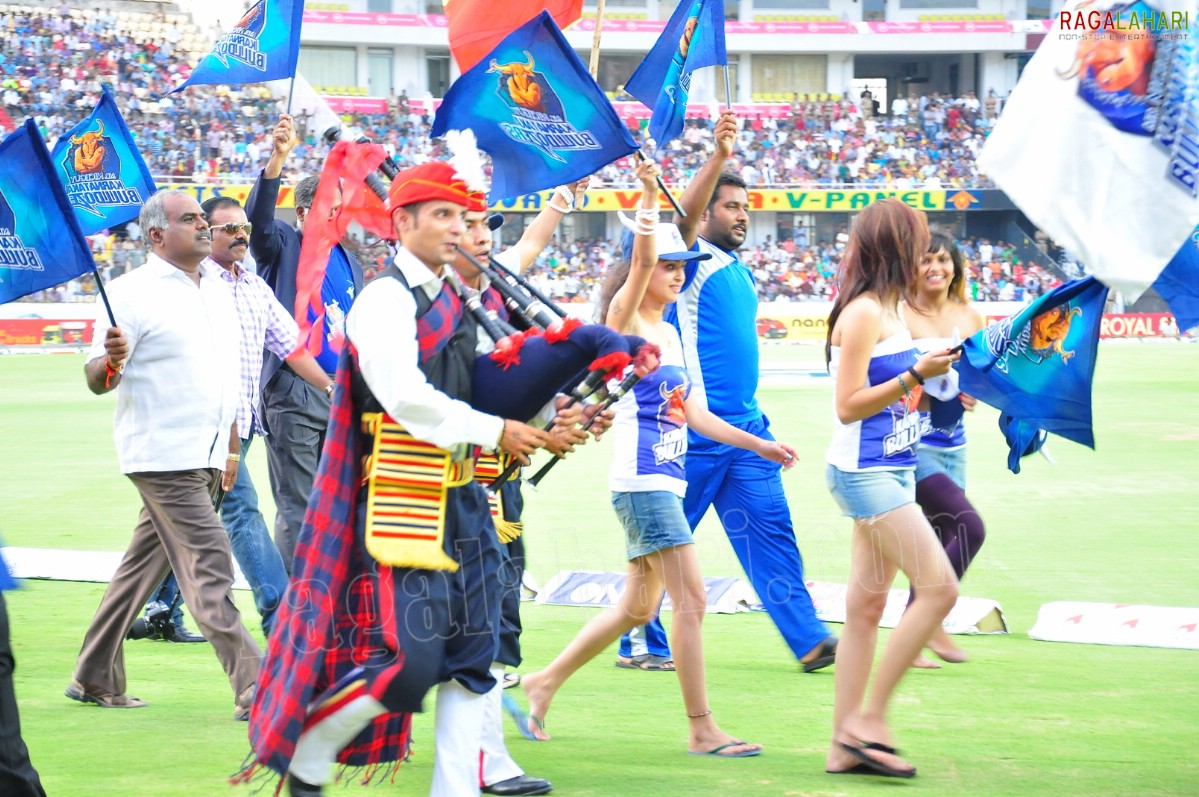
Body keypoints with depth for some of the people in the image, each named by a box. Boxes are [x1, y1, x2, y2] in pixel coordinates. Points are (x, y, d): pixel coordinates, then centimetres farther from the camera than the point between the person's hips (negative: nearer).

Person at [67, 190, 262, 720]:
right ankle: (254, 689, -15)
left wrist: (231, 445, 23)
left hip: (205, 458, 8)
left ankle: (95, 679, 22)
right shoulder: (133, 293, -8)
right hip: (161, 454, -8)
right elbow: (96, 379, -11)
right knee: (209, 567, -13)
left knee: (144, 565, 13)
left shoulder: (217, 290, 15)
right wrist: (111, 359, -33)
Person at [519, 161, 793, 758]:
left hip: (668, 480, 9)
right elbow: (640, 264, -25)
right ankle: (702, 731, -6)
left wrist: (757, 444, 23)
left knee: (638, 606, 14)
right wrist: (648, 193, -36)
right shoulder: (625, 320, -6)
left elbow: (692, 413, 22)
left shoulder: (670, 333, 18)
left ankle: (546, 682, 26)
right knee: (692, 601, -10)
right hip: (641, 479, -9)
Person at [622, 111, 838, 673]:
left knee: (771, 533, 2)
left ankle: (809, 641, -1)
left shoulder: (739, 270, 18)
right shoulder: (693, 261, -5)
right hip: (693, 431, -7)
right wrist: (718, 158, -40)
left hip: (745, 426, 7)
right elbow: (685, 217, -27)